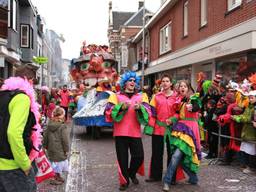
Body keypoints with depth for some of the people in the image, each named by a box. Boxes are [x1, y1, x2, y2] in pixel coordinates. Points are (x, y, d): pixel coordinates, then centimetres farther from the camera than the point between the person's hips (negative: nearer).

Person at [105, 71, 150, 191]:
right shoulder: (116, 96, 6)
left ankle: (132, 173, 29)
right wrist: (121, 107, -19)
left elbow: (147, 113, -3)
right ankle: (124, 181, 21)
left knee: (139, 156, -1)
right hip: (120, 132, -1)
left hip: (135, 132, 1)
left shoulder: (141, 96, 9)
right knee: (122, 158, 3)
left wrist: (139, 108, -24)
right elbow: (109, 112, -5)